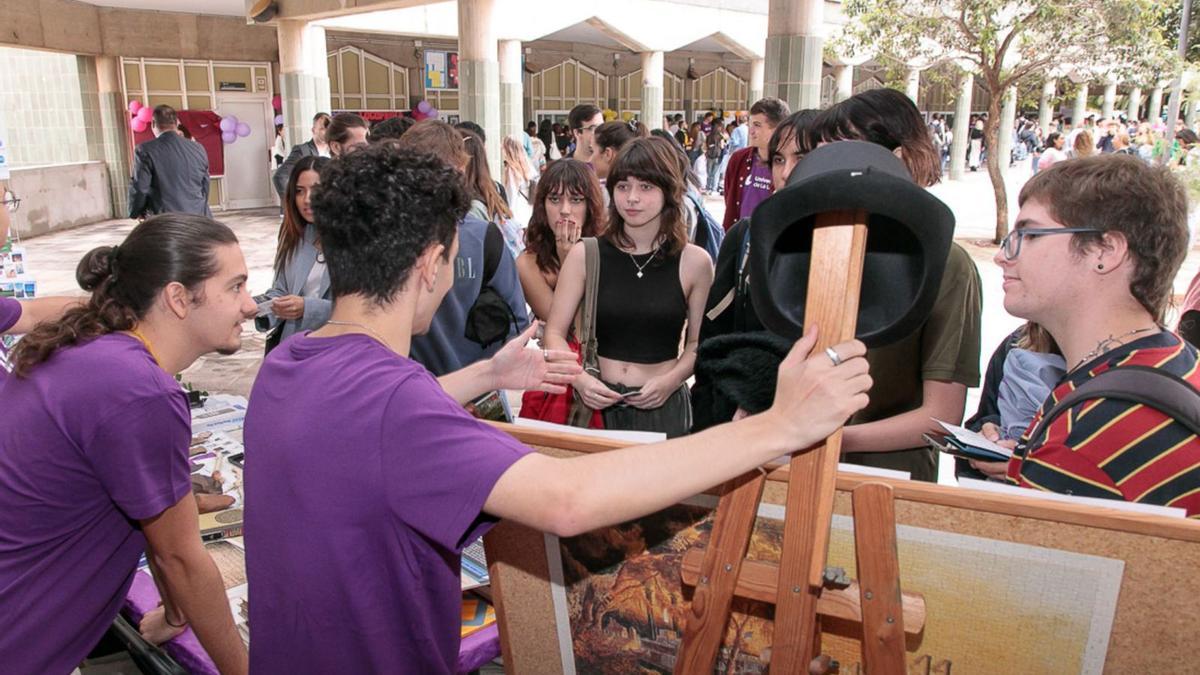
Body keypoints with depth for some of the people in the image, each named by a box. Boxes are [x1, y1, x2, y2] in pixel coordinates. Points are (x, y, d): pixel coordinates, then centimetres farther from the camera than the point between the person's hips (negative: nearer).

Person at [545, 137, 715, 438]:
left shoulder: (694, 261, -2)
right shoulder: (585, 255, -2)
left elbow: (698, 342, 6)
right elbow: (555, 333, 1)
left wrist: (671, 381, -11)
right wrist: (578, 378, -15)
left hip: (664, 406, 0)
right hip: (597, 402, 0)